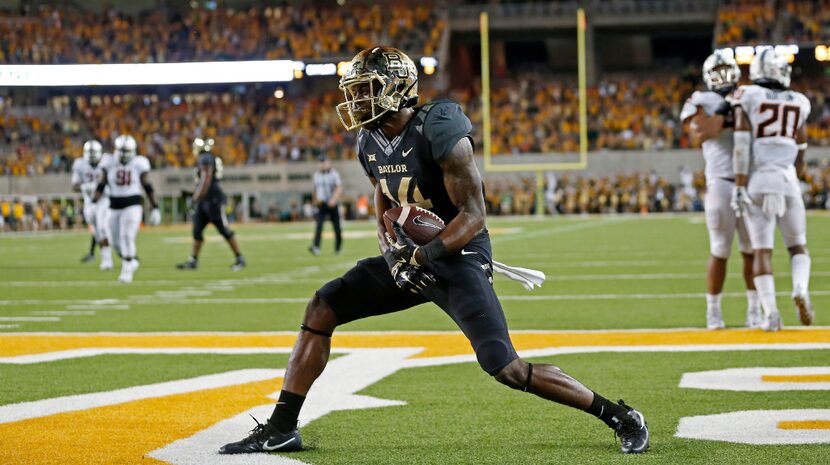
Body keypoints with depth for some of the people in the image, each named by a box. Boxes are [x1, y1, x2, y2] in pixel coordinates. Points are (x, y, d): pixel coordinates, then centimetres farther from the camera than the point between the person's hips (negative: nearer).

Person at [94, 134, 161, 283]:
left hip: (132, 206, -3)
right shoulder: (109, 163, 1)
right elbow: (102, 185, 4)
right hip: (114, 208, 3)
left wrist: (155, 207, 3)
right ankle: (132, 260, 32)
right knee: (117, 242, 6)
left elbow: (147, 186, 3)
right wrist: (93, 203, -6)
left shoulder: (138, 164, -4)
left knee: (127, 237, -16)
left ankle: (127, 270, -4)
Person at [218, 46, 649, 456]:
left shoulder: (439, 132, -20)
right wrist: (392, 250, -4)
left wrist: (422, 256, -25)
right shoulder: (370, 143, 5)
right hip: (411, 254, 8)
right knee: (321, 309, -1)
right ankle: (281, 428, 5)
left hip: (458, 258, -8)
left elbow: (473, 215, -18)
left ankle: (618, 415, -1)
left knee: (507, 370, -16)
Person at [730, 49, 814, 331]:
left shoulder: (747, 98, 0)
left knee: (761, 249, 0)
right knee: (797, 246, 14)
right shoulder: (798, 103, 8)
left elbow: (742, 145, -8)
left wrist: (739, 186, -8)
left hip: (757, 181, -1)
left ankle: (771, 313, -10)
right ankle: (800, 289, -14)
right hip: (787, 180, 1)